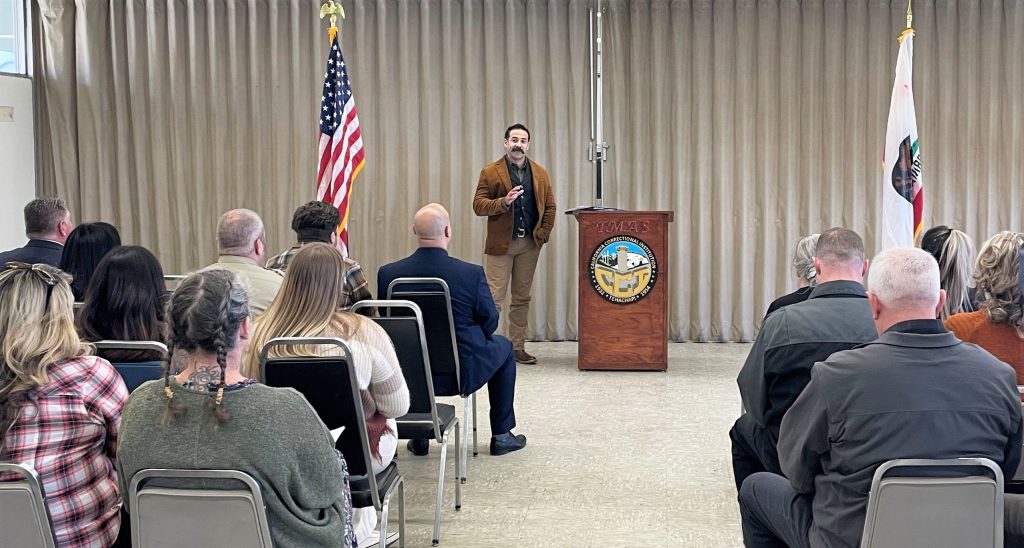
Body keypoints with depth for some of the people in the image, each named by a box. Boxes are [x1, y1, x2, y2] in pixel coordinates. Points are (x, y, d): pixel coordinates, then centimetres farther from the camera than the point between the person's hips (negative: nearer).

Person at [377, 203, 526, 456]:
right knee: (503, 346, 28)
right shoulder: (472, 273, -20)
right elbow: (490, 322, -7)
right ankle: (501, 436, 33)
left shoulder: (387, 273, -12)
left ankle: (418, 437, 36)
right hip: (463, 373, -2)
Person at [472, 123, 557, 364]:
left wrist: (543, 233, -2)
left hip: (530, 244, 4)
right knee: (494, 297, -6)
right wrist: (504, 202, -21)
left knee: (522, 298, 9)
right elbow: (478, 205, -6)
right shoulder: (490, 172, -2)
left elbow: (549, 206, 11)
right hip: (500, 243, -4)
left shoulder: (540, 173, 9)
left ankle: (517, 347, 16)